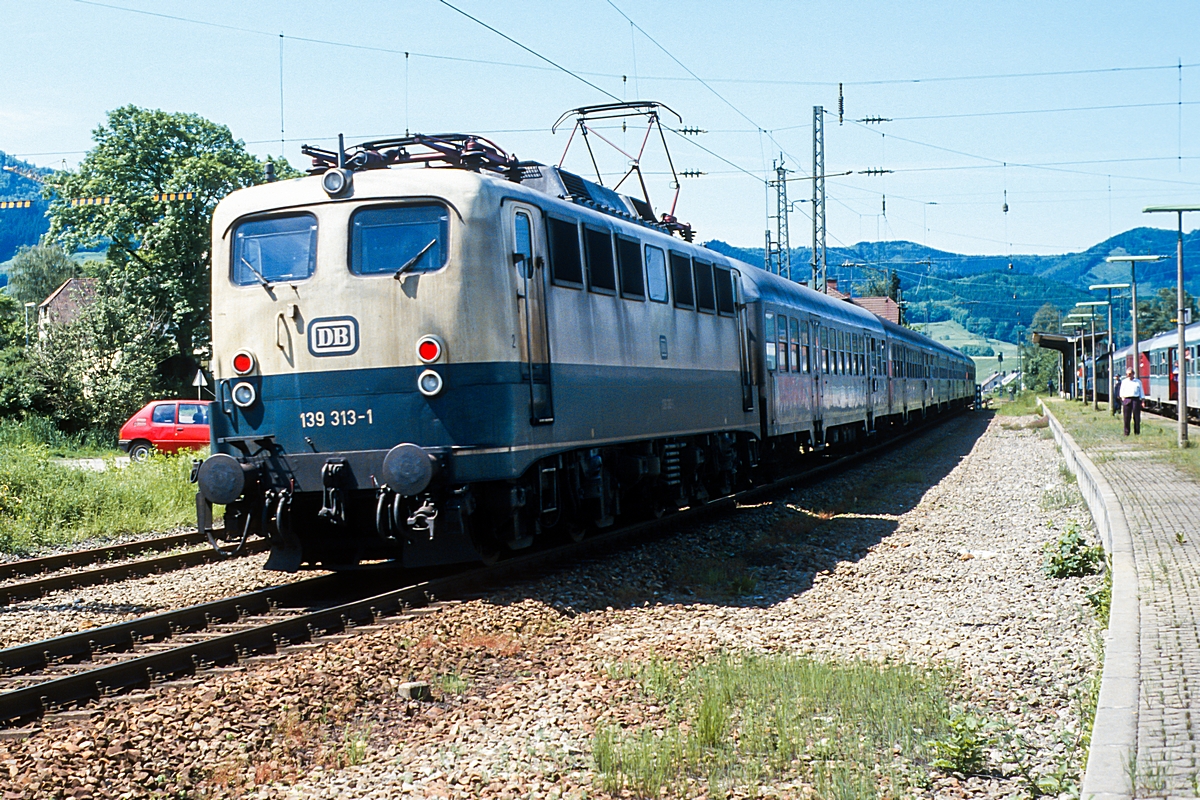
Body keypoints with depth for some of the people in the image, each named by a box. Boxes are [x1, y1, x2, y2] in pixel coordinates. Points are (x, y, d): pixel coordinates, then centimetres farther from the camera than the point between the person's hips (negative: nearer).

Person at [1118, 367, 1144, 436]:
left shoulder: (1138, 382, 15)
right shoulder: (1124, 381, 15)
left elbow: (1141, 392, 13)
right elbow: (1122, 391, 12)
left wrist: (1142, 401, 4)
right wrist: (1122, 397, -5)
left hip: (1136, 399, 0)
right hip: (1126, 399, 0)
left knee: (1137, 417, -2)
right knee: (1127, 417, -2)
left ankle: (1137, 432, 3)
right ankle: (1126, 432, 3)